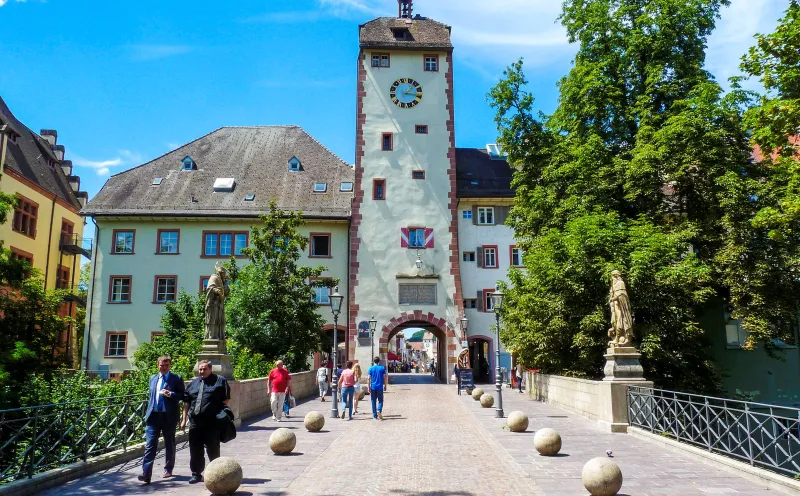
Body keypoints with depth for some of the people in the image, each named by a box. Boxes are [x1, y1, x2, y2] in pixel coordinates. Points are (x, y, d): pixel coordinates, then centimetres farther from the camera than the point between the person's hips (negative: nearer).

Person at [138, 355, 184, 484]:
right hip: (153, 416, 3)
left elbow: (182, 396, -4)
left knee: (169, 444, 11)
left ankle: (168, 469, 27)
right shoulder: (153, 379, 15)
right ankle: (146, 474, -10)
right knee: (150, 445, -7)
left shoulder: (176, 379, -1)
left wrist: (170, 394, -20)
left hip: (169, 416, -3)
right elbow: (151, 396, 22)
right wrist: (148, 413, 18)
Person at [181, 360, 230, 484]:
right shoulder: (193, 383, 16)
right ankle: (196, 474, 22)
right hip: (195, 422, 5)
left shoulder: (220, 381, 2)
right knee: (195, 450, 10)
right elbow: (186, 402, 16)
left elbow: (226, 399, 0)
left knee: (213, 449, 2)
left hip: (212, 423, -5)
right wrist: (184, 420, 11)